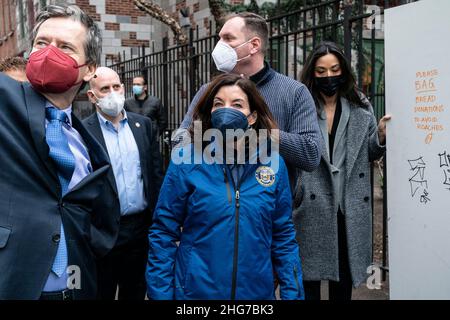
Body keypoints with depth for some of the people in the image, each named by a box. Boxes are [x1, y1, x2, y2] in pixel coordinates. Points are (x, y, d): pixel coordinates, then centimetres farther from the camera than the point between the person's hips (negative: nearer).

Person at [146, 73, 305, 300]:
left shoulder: (273, 164, -3)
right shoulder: (186, 160, -10)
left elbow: (283, 236, 2)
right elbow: (164, 233, -6)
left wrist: (292, 293, -1)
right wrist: (160, 294, -8)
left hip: (257, 291, 2)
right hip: (196, 290, -2)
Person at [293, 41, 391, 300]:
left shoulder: (361, 107, 7)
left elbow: (370, 154, 11)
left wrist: (381, 136, -7)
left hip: (350, 205, 3)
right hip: (312, 205, -3)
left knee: (345, 273, 15)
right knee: (310, 273, 5)